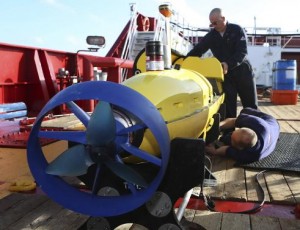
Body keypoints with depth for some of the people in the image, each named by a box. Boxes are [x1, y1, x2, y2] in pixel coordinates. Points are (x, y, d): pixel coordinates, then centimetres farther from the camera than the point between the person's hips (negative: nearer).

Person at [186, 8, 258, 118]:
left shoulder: (237, 30, -8)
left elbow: (242, 52, -18)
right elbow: (197, 50, 0)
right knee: (229, 107, 1)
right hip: (225, 74, 2)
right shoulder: (211, 35, 1)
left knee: (251, 105, 8)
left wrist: (229, 64, -34)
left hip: (242, 71, -2)